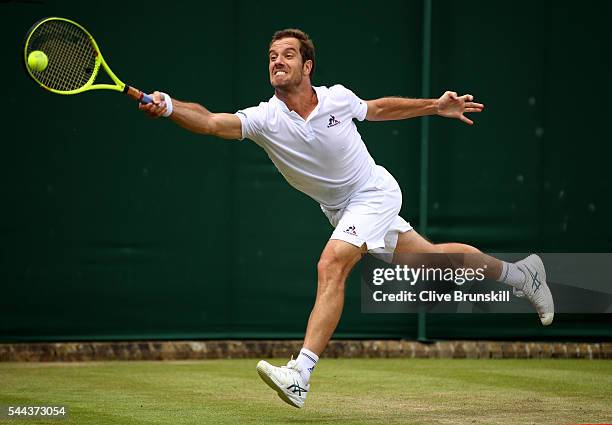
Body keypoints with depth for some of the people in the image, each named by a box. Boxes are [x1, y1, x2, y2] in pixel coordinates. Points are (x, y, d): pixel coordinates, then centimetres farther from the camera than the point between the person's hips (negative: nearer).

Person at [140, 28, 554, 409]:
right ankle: (518, 273, 41)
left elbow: (377, 109, 7)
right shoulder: (265, 118, -18)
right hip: (342, 210, 4)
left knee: (331, 266, -25)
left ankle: (300, 374, -30)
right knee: (429, 259, 16)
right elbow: (213, 122, -35)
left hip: (375, 193, -4)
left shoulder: (338, 97, -16)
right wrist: (168, 107, -53)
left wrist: (436, 106, 11)